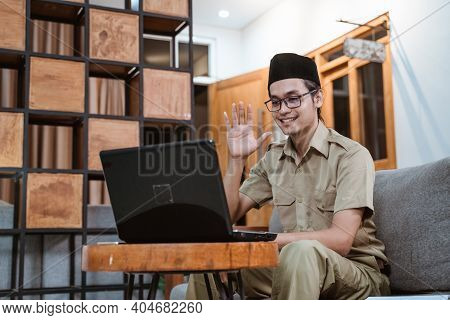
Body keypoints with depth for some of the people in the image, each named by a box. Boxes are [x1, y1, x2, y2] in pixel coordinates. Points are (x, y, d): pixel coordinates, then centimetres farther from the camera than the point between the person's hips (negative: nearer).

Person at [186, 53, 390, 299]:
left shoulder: (351, 155, -12)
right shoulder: (273, 159, 8)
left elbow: (341, 239, -22)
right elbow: (228, 216, 7)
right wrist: (236, 159, -6)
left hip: (358, 273, -5)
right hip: (294, 268, 5)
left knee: (301, 251, -37)